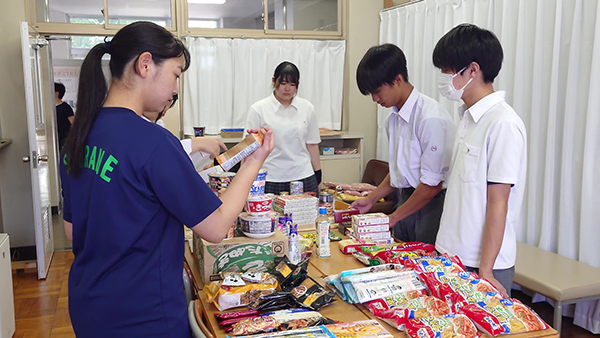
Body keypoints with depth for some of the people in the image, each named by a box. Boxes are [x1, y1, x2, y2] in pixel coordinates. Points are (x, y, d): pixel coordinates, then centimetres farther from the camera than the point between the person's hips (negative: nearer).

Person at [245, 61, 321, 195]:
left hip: (304, 178, 2)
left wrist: (318, 175, 11)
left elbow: (312, 144, 12)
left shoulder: (307, 108, 6)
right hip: (271, 181, -2)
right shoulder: (258, 109, -2)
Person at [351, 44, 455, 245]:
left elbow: (432, 184, -17)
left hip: (432, 204, -7)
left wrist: (393, 218, -10)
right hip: (407, 198, 7)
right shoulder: (394, 118, 6)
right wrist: (371, 199, 12)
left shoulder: (431, 118, -19)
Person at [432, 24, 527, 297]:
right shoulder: (468, 118, 9)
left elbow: (498, 203, -18)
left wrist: (485, 271, -16)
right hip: (453, 255, 8)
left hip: (483, 263, -7)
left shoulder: (503, 124, -17)